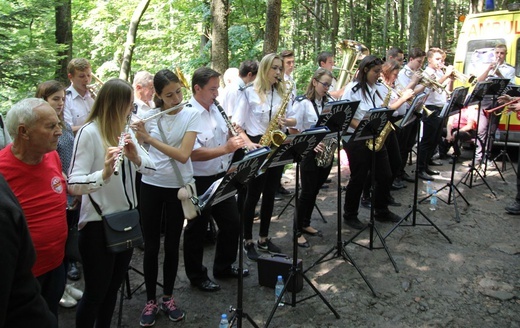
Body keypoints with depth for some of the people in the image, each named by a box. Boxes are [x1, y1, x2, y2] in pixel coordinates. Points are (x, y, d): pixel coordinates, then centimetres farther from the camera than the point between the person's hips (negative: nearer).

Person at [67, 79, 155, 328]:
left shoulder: (125, 131, 7)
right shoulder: (88, 133, -15)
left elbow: (151, 168, 2)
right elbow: (73, 185, -22)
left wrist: (136, 156, -18)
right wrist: (104, 173, -40)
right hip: (98, 225, -7)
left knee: (113, 288, 19)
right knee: (95, 293, 7)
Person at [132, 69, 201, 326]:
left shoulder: (191, 115, -7)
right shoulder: (149, 115, 1)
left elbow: (183, 154, -19)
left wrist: (150, 138, -23)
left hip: (178, 187, -1)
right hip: (150, 186, 2)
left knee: (172, 245, 9)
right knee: (151, 246, 7)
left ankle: (168, 297, 27)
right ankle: (150, 300, 22)